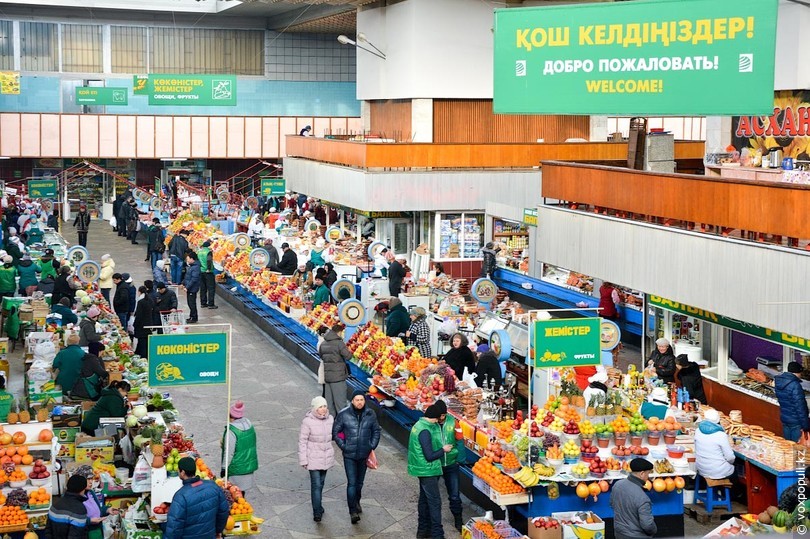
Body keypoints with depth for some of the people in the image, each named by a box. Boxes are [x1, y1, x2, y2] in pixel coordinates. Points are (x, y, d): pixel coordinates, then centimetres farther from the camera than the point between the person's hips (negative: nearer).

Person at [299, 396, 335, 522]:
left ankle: (318, 506, 35)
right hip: (313, 458, -6)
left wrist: (331, 454, 17)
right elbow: (302, 441, -12)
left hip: (326, 458, 6)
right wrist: (303, 460, -13)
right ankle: (317, 512, -3)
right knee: (316, 484, -8)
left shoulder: (330, 419, 0)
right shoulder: (308, 421, -17)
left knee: (321, 483, 19)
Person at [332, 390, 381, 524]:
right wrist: (343, 446, -7)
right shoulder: (343, 414, -11)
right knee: (352, 482, -8)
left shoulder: (370, 414, -5)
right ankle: (353, 511, -5)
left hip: (364, 454, 3)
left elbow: (376, 431, 9)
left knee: (360, 481, 17)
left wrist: (372, 446, 1)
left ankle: (356, 502, 41)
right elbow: (335, 432, -1)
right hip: (349, 455, -3)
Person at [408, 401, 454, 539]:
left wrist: (441, 448, 5)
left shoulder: (419, 424, 5)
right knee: (435, 502, -4)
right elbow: (430, 456, -24)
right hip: (427, 470, -10)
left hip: (424, 470, 10)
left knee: (425, 499, 18)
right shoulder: (425, 431, -25)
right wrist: (443, 450, -11)